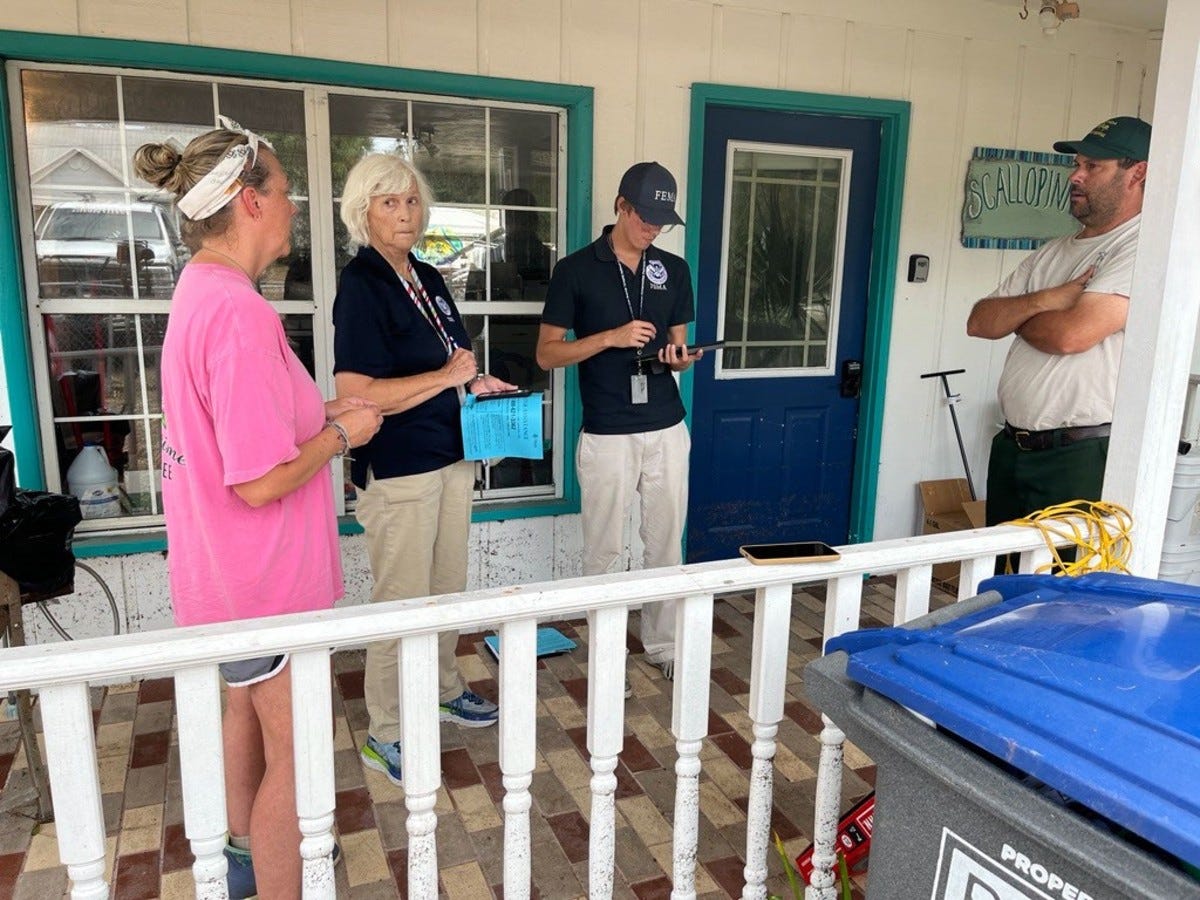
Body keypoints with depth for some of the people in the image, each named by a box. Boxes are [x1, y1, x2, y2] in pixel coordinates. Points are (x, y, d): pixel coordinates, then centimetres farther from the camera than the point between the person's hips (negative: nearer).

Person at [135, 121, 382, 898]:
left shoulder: (200, 290, 5)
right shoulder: (239, 311, -27)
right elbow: (261, 483, -28)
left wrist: (316, 414, 6)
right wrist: (341, 433, -13)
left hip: (227, 567, 11)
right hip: (266, 575, -11)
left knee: (244, 707, 27)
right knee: (294, 754, 6)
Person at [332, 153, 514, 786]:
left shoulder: (427, 278, 10)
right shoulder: (360, 284, -15)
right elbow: (356, 395, -24)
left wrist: (478, 383, 6)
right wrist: (448, 377, -21)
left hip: (450, 458, 8)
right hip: (396, 470, -8)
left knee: (448, 588, 20)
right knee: (402, 604, 3)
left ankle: (444, 691, 41)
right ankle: (385, 735, 20)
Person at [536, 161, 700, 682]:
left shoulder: (674, 271, 9)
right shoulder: (576, 270, -4)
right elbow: (547, 353, -5)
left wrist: (679, 358, -9)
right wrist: (612, 337, -17)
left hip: (668, 430, 4)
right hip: (607, 436, -3)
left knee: (666, 545, 11)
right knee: (603, 552, 6)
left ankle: (663, 644, 27)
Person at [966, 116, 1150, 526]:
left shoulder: (1143, 248, -10)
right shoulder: (1053, 252, 15)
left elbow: (1070, 334, -23)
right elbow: (979, 322, 8)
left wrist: (1016, 314, -1)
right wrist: (1044, 300, -11)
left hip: (1082, 457, -8)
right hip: (1011, 447, 8)